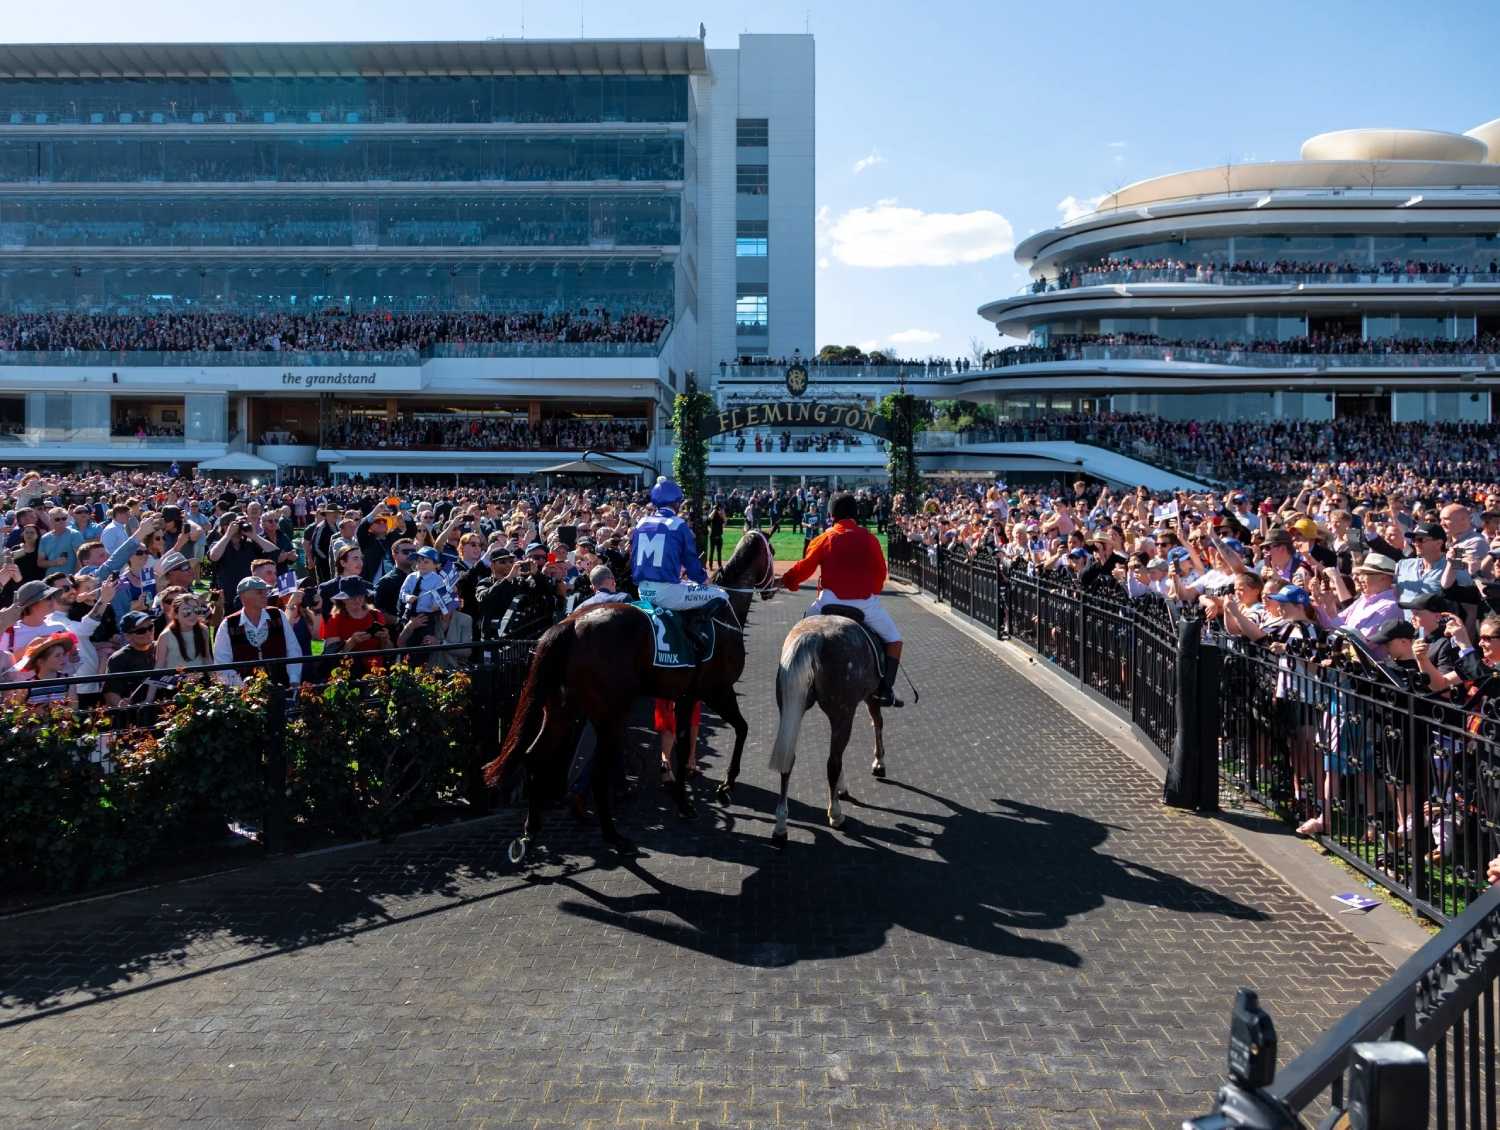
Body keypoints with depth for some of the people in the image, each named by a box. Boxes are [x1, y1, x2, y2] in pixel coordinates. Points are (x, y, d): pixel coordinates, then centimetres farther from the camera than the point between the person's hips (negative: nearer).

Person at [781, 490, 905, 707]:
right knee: (894, 638, 17)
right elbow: (880, 572, 5)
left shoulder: (824, 538, 3)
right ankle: (885, 688, 3)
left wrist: (787, 580, 16)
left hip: (830, 601, 1)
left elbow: (805, 567, 1)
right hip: (866, 602, -1)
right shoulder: (868, 538, 2)